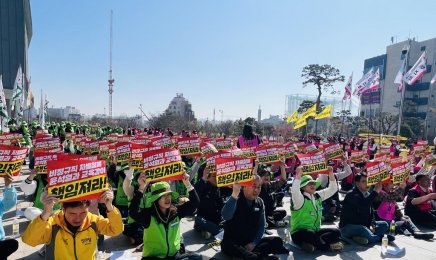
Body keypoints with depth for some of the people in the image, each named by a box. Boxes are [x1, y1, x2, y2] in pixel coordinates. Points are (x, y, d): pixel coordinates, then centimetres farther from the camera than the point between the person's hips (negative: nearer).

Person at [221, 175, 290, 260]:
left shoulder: (260, 203, 4)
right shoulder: (235, 199, -12)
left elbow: (261, 225, 4)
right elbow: (226, 216, -32)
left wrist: (253, 243, -10)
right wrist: (234, 195, -43)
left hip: (252, 242, 5)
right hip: (234, 241, -5)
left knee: (277, 241, -15)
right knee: (227, 245, -38)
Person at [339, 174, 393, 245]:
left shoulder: (368, 195, 9)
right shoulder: (352, 194, -18)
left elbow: (371, 212, 12)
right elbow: (364, 205, -38)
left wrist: (372, 225, -7)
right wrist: (375, 191, -34)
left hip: (363, 225, 9)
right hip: (348, 227, -9)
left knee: (384, 225, -1)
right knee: (365, 231, -37)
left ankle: (361, 237, -17)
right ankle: (382, 238, -7)